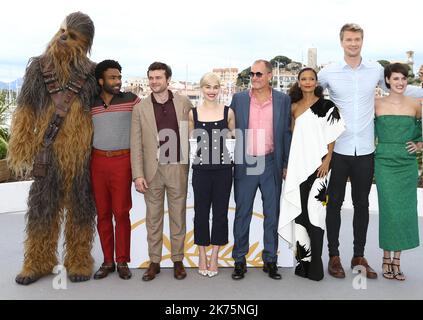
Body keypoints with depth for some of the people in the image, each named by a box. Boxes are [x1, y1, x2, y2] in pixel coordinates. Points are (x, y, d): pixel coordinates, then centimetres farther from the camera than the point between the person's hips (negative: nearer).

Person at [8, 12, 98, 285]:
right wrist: (20, 150, 1)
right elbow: (26, 112, 5)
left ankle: (79, 261, 24)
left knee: (80, 208, 9)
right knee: (42, 207, 8)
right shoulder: (38, 68, 3)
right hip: (48, 153, 1)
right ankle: (39, 262, 24)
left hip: (82, 155, -1)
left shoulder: (92, 74, -1)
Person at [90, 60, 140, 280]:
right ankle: (107, 261, 17)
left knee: (121, 213, -1)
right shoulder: (91, 105, 8)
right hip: (98, 161, 3)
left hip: (122, 161, -3)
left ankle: (122, 262, 11)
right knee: (102, 213, 7)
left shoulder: (130, 100, 1)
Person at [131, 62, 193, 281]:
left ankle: (178, 260, 22)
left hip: (178, 168, 0)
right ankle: (154, 261, 22)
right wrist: (138, 175, -6)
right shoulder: (140, 108, 2)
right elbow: (136, 144, 0)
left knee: (178, 216, 9)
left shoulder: (184, 103, 1)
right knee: (153, 218, 9)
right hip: (152, 170, 1)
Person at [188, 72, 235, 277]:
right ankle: (202, 256, 23)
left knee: (220, 212, 7)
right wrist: (190, 145, -2)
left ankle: (214, 256, 21)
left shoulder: (228, 112, 3)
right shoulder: (193, 113, 4)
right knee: (201, 212, 8)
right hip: (201, 169, 0)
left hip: (223, 169, 0)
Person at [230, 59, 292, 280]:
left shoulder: (283, 100, 3)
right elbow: (231, 131, 6)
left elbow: (286, 133, 6)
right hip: (245, 163, 0)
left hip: (272, 163, 0)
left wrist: (286, 165, 3)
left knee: (272, 214, 8)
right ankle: (239, 260, 19)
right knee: (242, 214, 7)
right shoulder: (238, 99, 3)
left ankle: (270, 260, 22)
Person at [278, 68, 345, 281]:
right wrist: (286, 164, 8)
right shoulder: (293, 107, 14)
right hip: (297, 166, 5)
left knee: (314, 212, -6)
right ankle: (304, 258, 19)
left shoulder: (326, 106, 1)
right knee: (300, 212, 7)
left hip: (316, 165, -5)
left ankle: (315, 265, 1)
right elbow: (291, 136, 14)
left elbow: (332, 137, -2)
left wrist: (326, 161, -12)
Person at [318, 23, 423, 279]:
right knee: (335, 203, 7)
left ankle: (359, 256, 24)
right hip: (337, 150, -1)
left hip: (365, 151, 2)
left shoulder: (376, 70, 5)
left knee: (362, 204, 10)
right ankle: (334, 256, 20)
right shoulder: (328, 72, 0)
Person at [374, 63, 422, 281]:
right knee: (389, 210, -3)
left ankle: (396, 259, 15)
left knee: (405, 211, 4)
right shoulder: (377, 105, 0)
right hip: (385, 163, -2)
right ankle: (387, 259, 10)